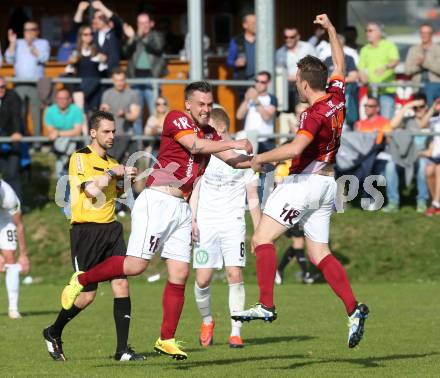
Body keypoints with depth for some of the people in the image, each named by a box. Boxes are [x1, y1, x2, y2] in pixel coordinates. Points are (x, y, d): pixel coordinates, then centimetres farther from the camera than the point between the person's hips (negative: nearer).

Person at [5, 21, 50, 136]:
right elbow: (9, 59, 7)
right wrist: (12, 43, -1)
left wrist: (31, 46, -13)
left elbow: (44, 58, -7)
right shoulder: (18, 43, 17)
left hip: (36, 84, -3)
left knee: (36, 113, -7)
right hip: (20, 84, 3)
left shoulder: (43, 43, 10)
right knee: (19, 113, 0)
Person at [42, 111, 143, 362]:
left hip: (111, 228, 6)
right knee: (87, 295, -3)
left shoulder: (112, 163, 17)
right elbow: (91, 191, -18)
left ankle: (123, 349, -5)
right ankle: (53, 334, 21)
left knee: (122, 284, -7)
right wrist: (112, 173, -11)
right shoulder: (80, 158, -6)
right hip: (86, 230, -6)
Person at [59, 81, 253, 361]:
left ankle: (167, 339, 6)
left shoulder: (210, 134, 18)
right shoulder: (176, 119, -6)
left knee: (180, 274, 1)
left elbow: (234, 160, 19)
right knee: (136, 265, -14)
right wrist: (234, 143, -16)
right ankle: (81, 280, 6)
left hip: (181, 208, 8)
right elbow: (196, 146, -20)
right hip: (157, 200, -8)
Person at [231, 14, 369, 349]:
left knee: (262, 238, -11)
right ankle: (354, 309, 1)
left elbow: (294, 149, -33)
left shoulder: (316, 114, -20)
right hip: (327, 183, 9)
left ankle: (266, 305, -22)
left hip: (305, 181, -9)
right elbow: (340, 63, 24)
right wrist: (330, 28, 33)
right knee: (319, 253, 11)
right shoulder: (337, 97, 4)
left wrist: (261, 158, -21)